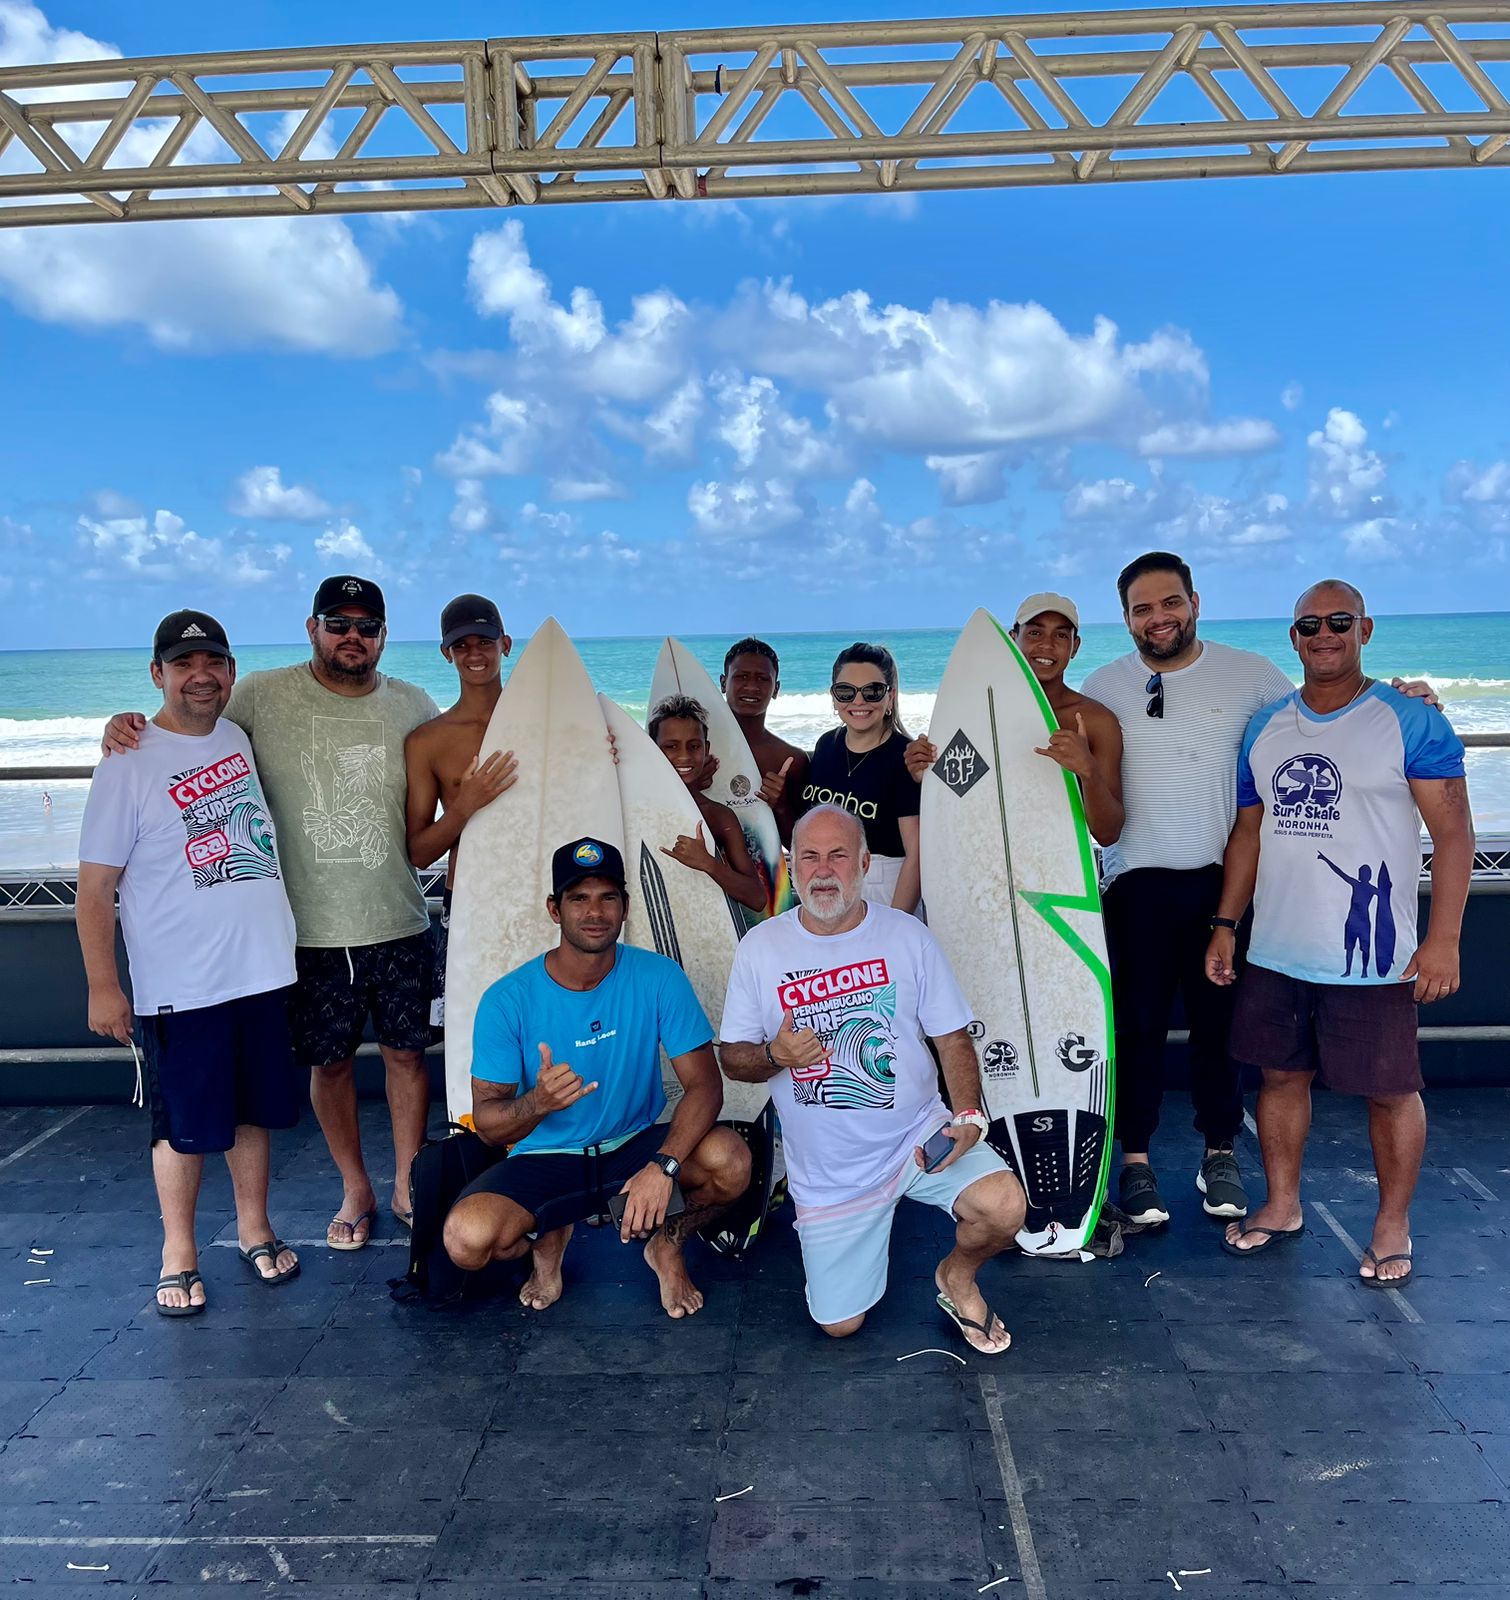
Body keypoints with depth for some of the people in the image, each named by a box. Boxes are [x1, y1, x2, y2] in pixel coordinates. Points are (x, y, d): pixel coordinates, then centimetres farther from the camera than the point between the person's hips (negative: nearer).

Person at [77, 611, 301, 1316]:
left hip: (263, 971, 5)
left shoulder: (242, 738, 5)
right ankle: (178, 1252, 24)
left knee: (255, 1111, 16)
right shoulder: (129, 767, -10)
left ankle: (254, 1229, 32)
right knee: (184, 1127, 6)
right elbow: (94, 888, -9)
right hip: (179, 987, -5)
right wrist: (103, 986, -12)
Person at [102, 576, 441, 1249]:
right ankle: (355, 1190, 31)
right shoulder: (263, 696, -3)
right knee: (329, 1061, 10)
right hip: (311, 928, -1)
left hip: (397, 922, 1)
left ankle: (406, 1184, 29)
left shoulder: (413, 707, 3)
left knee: (406, 1050, 10)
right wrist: (126, 726, -12)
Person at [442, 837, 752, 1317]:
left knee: (730, 1160, -29)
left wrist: (663, 1166, -32)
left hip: (637, 1143, 1)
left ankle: (667, 1244, 6)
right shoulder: (509, 999, -13)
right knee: (467, 1239, -28)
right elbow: (487, 1120, -11)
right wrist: (537, 1103, -35)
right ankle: (550, 1236, 10)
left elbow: (705, 1084, -15)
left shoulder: (658, 978, -12)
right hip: (545, 1159, 0)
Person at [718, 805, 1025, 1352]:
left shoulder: (907, 935, -4)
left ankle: (957, 1277, 8)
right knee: (839, 1324, 8)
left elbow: (952, 1038, -2)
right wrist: (776, 1054, -23)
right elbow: (733, 1057, -1)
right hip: (827, 1173, 1)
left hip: (916, 1136, 0)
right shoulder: (760, 948, -5)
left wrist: (968, 1117, -18)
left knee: (1003, 1206, -27)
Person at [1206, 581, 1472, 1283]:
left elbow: (1453, 832, -8)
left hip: (1371, 959, -4)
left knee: (1388, 1090, 6)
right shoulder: (1265, 728, 8)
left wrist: (1443, 940, -13)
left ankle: (1392, 1225, 25)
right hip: (1275, 953, 5)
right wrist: (1225, 925, 10)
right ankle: (1282, 1205, 32)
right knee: (1281, 1074, 14)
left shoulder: (1409, 722, -6)